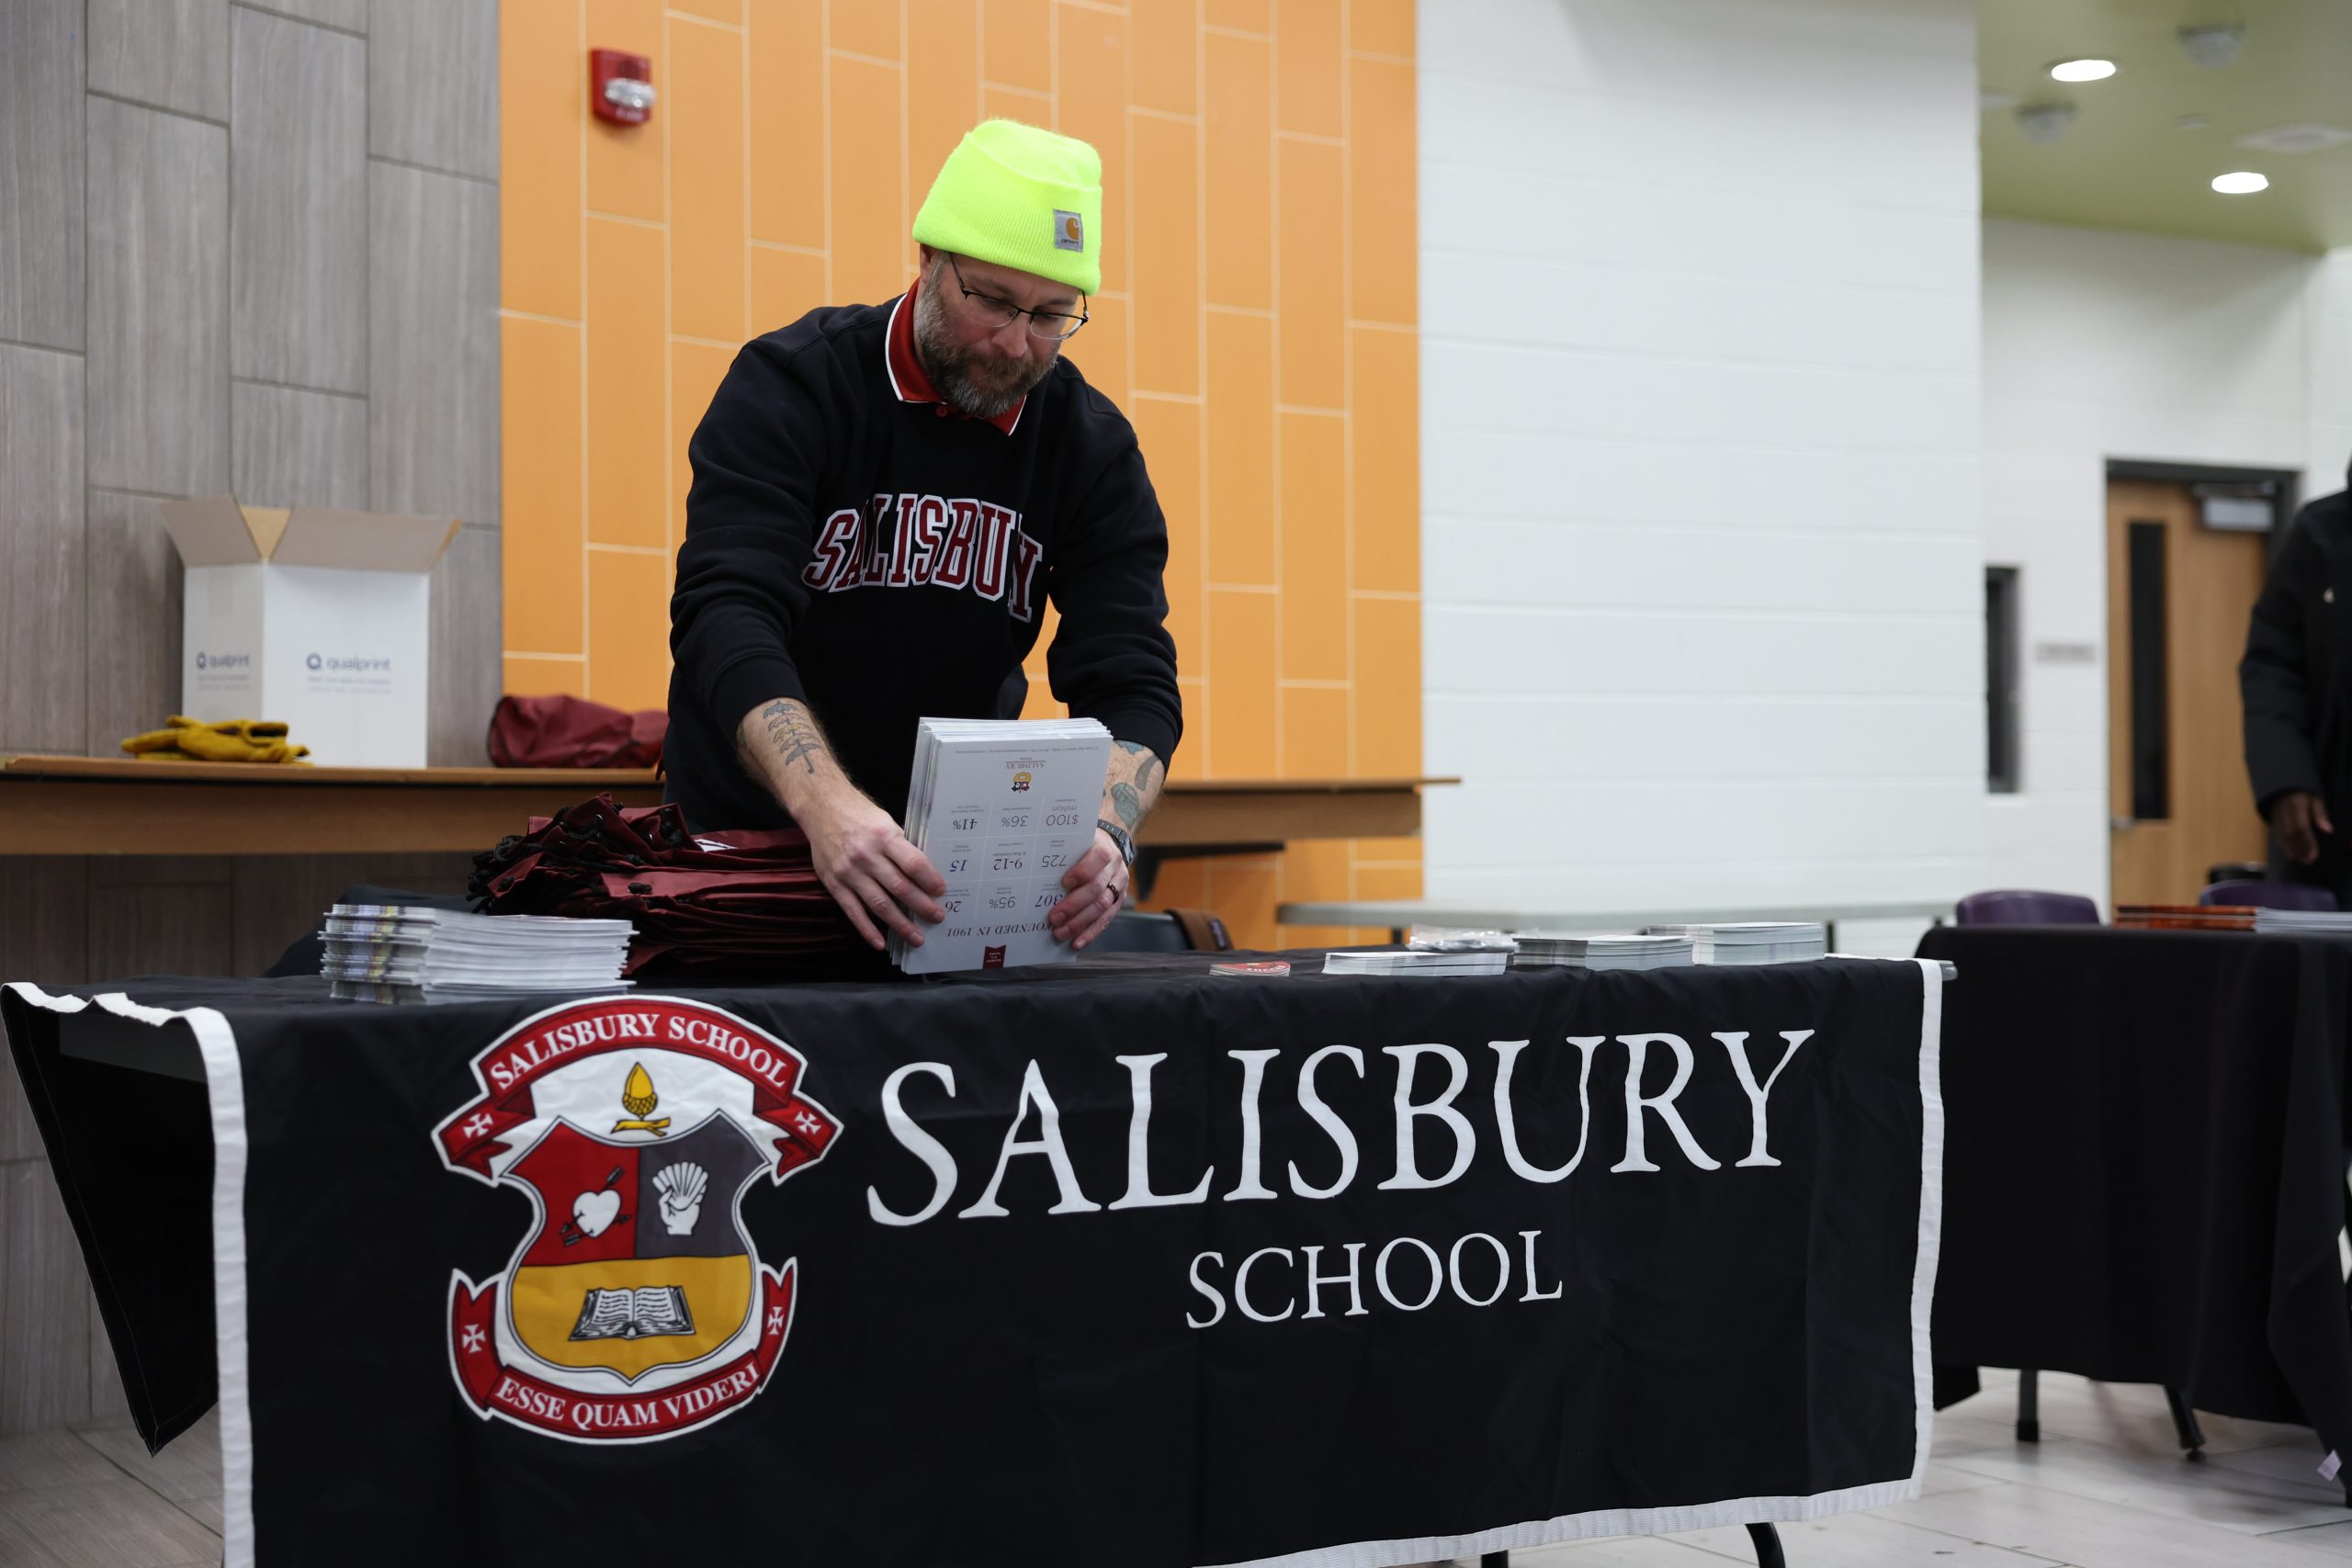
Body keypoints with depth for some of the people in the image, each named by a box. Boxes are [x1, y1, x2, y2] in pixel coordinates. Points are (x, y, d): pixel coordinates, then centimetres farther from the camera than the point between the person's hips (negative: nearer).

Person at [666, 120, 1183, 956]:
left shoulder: (1092, 446, -3)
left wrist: (1106, 831, -33)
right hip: (749, 832, -2)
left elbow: (1130, 680, -9)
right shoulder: (789, 386, -13)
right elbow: (725, 617, -26)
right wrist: (829, 809, -44)